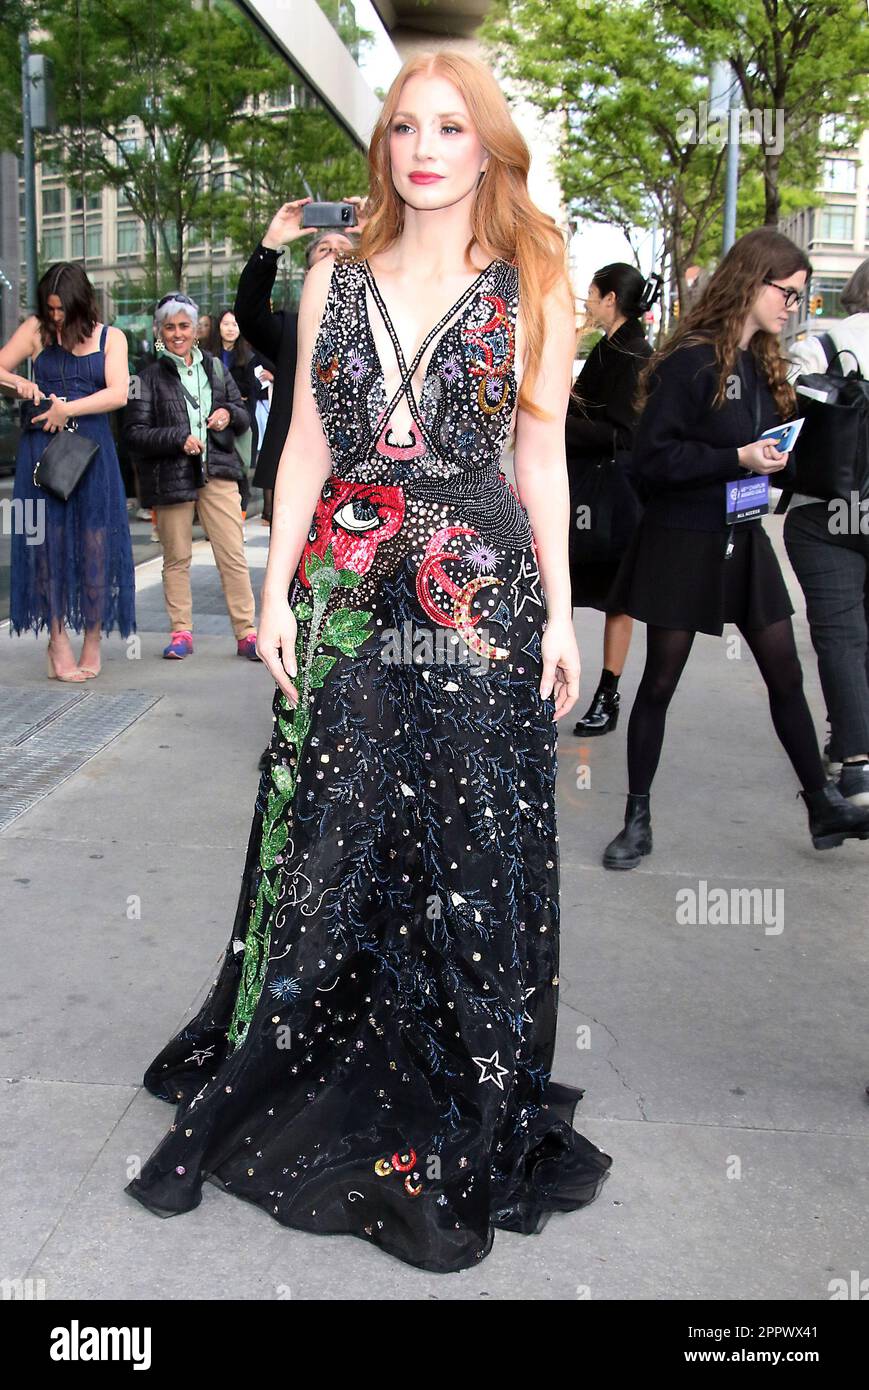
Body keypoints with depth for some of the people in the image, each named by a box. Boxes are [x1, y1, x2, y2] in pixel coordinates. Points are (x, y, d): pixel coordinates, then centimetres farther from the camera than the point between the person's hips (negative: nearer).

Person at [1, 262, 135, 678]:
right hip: (42, 446, 0)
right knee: (48, 538, -1)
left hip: (92, 448, 0)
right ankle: (58, 640, 4)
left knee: (95, 539, -1)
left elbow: (118, 393, -7)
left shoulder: (110, 338, 6)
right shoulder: (35, 330, 7)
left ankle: (93, 641, 7)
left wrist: (68, 409, -15)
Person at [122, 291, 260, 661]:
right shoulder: (149, 377, 1)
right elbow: (134, 433, -5)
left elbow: (244, 417, 19)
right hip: (169, 477, -2)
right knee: (177, 557, 5)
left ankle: (246, 632, 3)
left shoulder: (215, 368, 13)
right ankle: (181, 632, 16)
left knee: (233, 554, -2)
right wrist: (179, 439, -17)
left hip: (217, 472, 2)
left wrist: (229, 414, -4)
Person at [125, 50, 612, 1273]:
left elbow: (543, 457, 3)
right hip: (344, 597, 2)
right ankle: (313, 1081, 24)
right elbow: (306, 450, 9)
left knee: (462, 842, 2)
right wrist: (276, 596, 2)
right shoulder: (336, 283, 10)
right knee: (330, 841, 5)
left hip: (479, 598, -2)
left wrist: (557, 614, -1)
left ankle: (457, 1116, 18)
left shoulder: (532, 287, 5)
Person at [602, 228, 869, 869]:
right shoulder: (693, 359, -15)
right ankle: (638, 821, 16)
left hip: (743, 540, 7)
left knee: (786, 676, 10)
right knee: (660, 683, 4)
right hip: (683, 544, -7)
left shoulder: (763, 362, 9)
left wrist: (774, 458, -1)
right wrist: (737, 459, -23)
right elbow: (651, 455, -19)